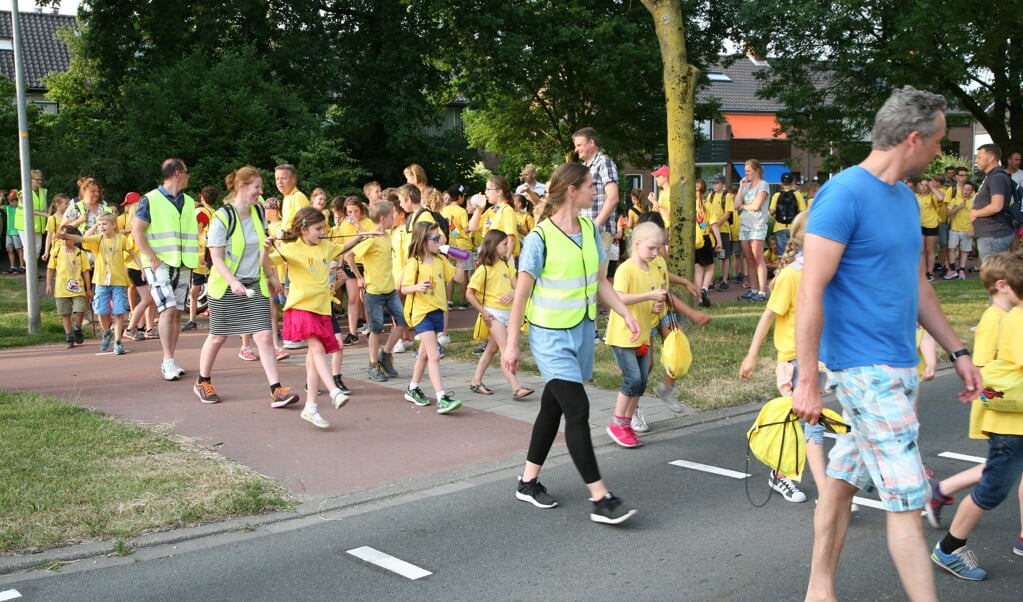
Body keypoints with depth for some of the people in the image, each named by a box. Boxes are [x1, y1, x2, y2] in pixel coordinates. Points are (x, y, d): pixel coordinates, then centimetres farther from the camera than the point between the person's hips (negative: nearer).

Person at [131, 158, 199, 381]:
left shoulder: (189, 202, 15)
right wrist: (153, 259, -14)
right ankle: (168, 361, -12)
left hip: (183, 265, 6)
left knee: (177, 313, 5)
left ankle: (169, 361, 12)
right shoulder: (150, 199, -3)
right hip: (160, 264, -6)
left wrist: (192, 259, 9)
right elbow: (136, 231, -7)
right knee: (168, 309, -15)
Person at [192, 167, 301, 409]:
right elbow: (216, 257, -17)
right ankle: (203, 383, 32)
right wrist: (233, 282, -30)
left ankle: (276, 391, -8)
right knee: (218, 337, 10)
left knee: (265, 336, -7)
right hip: (226, 287, -4)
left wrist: (271, 275, 18)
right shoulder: (222, 217, -15)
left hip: (255, 286, 4)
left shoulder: (259, 212, 2)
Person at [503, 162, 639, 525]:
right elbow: (521, 294, -12)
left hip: (583, 332, 7)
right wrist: (512, 344, -10)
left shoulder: (590, 230, 4)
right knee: (578, 410, -11)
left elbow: (599, 281, 12)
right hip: (551, 335, -7)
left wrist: (626, 314, 1)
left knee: (553, 407, 15)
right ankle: (600, 499, -6)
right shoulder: (540, 237, -16)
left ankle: (529, 482, 29)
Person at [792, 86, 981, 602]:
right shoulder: (844, 195, -15)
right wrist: (807, 381, -20)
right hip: (865, 369, -8)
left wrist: (957, 351, 18)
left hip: (899, 366, 8)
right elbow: (811, 293, -19)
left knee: (844, 480, 15)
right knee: (908, 500, -5)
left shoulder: (905, 198, 12)